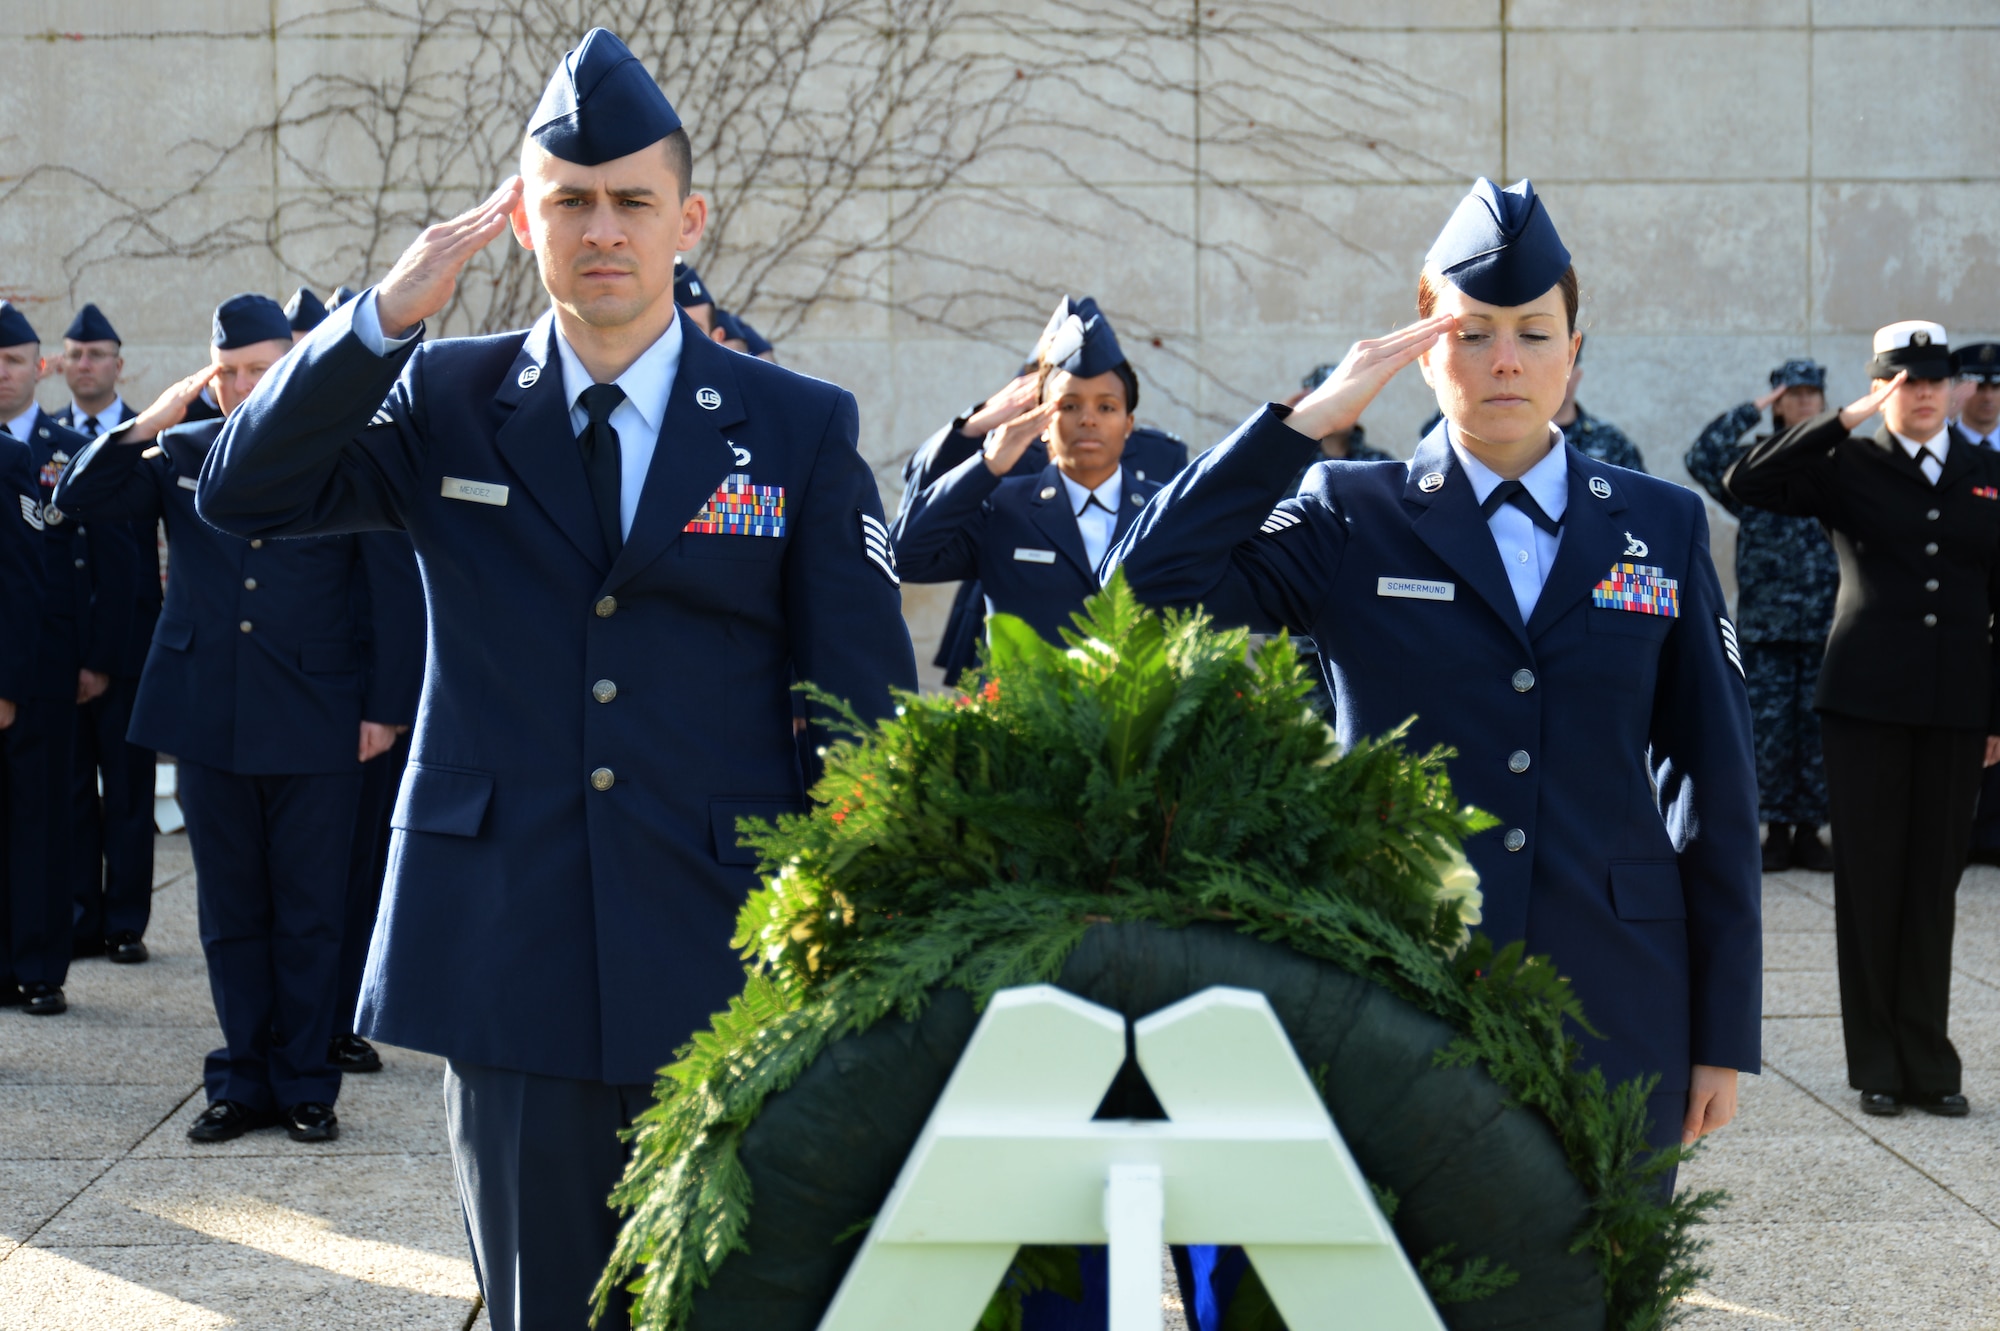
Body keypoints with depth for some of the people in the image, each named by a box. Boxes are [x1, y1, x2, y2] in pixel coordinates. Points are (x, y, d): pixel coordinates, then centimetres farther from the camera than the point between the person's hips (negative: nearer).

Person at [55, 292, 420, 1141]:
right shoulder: (182, 454, 8)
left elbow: (382, 591, 1)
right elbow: (80, 498, 3)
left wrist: (378, 705, -3)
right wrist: (151, 422, -8)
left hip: (313, 723, -3)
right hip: (208, 721, 3)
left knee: (309, 913, 3)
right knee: (230, 912, 9)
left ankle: (306, 1084, 12)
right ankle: (241, 1081, 17)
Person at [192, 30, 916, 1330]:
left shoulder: (800, 428, 3)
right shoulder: (448, 400, 7)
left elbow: (866, 709, 2)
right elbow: (244, 493, -3)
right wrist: (389, 311, -13)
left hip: (724, 976, -1)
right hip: (512, 965, 1)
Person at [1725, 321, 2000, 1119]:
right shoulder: (1850, 468, 2)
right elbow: (1747, 483, -12)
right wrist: (1846, 421, -14)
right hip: (1865, 701, -2)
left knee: (1934, 884, 5)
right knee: (1869, 882, 2)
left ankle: (1928, 1065, 12)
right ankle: (1877, 1067, 10)